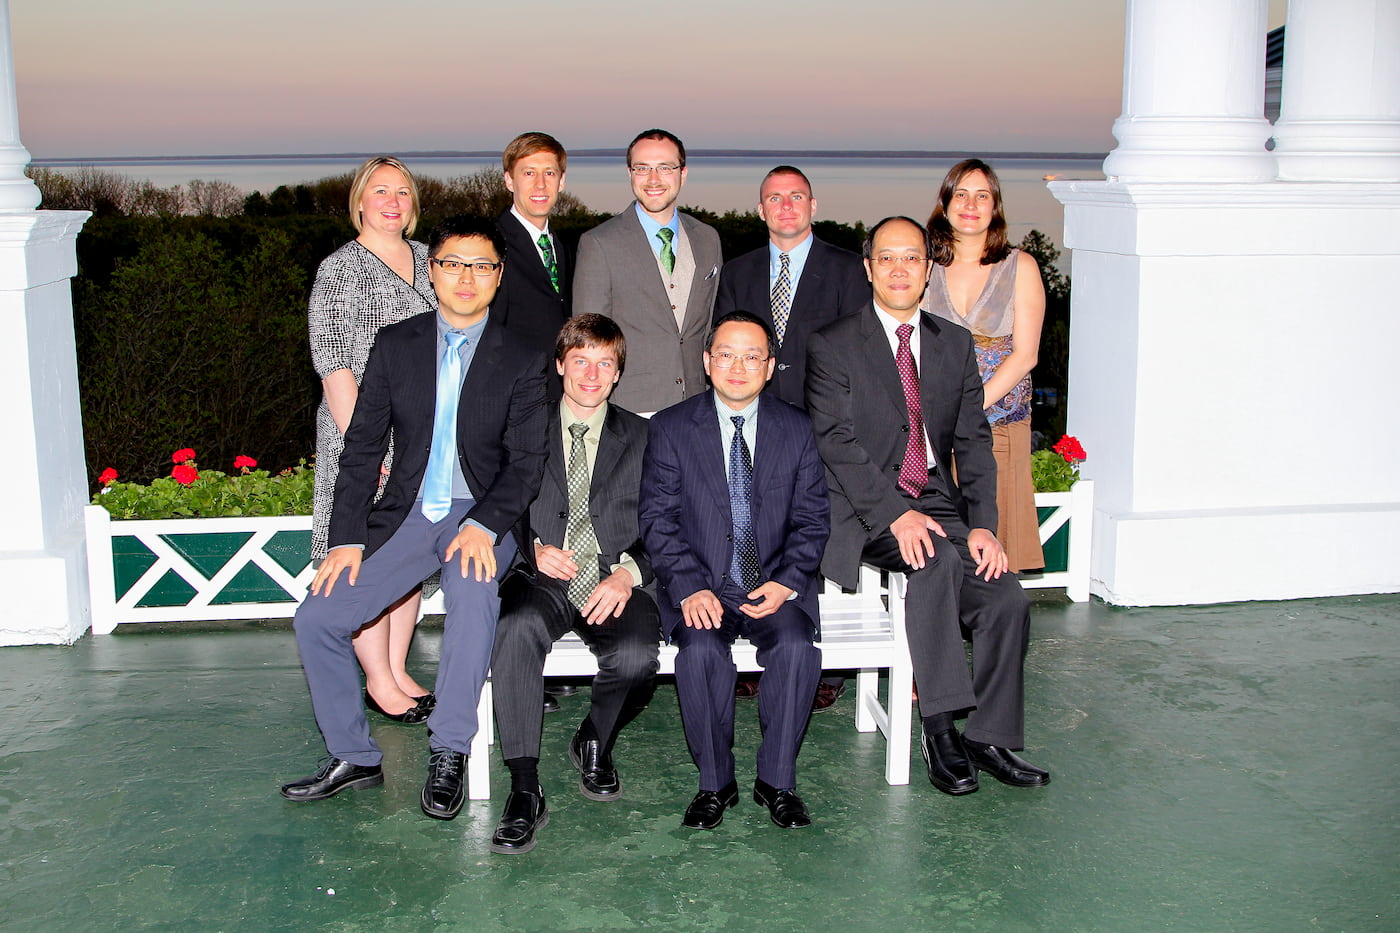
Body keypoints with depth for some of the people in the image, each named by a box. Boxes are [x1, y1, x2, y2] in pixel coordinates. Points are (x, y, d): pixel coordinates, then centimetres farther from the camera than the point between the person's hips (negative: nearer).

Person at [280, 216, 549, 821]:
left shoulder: (521, 361, 0)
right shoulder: (395, 345, 7)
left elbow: (526, 463, -5)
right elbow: (361, 447, 6)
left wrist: (484, 525, -22)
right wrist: (346, 538, -5)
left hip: (481, 516, -3)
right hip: (406, 515, 4)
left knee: (472, 589, -36)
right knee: (316, 619, -10)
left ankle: (448, 754, -23)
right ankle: (354, 757, 9)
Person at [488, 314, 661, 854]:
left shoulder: (641, 438, 16)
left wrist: (628, 573, -10)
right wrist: (533, 550, -8)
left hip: (615, 584, 0)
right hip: (542, 581, 0)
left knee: (636, 656, -31)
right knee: (517, 626, -36)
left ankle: (595, 743, 4)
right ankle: (524, 789, -30)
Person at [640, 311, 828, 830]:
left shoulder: (796, 430, 8)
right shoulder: (670, 428, 3)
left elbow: (811, 519, 7)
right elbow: (658, 518, -3)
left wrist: (788, 582, -11)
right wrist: (689, 588, -17)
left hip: (774, 586, 1)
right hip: (699, 586, -1)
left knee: (797, 647, -28)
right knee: (700, 650, -30)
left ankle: (777, 781, -8)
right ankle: (715, 782, -9)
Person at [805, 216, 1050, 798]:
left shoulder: (956, 345, 12)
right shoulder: (832, 347, -1)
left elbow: (973, 442, 7)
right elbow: (836, 443, -10)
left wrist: (983, 525, -8)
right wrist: (897, 513, -22)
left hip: (938, 501, 5)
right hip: (864, 510, -4)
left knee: (1006, 599, -17)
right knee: (938, 560, -33)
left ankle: (989, 737, -1)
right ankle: (939, 728, -23)